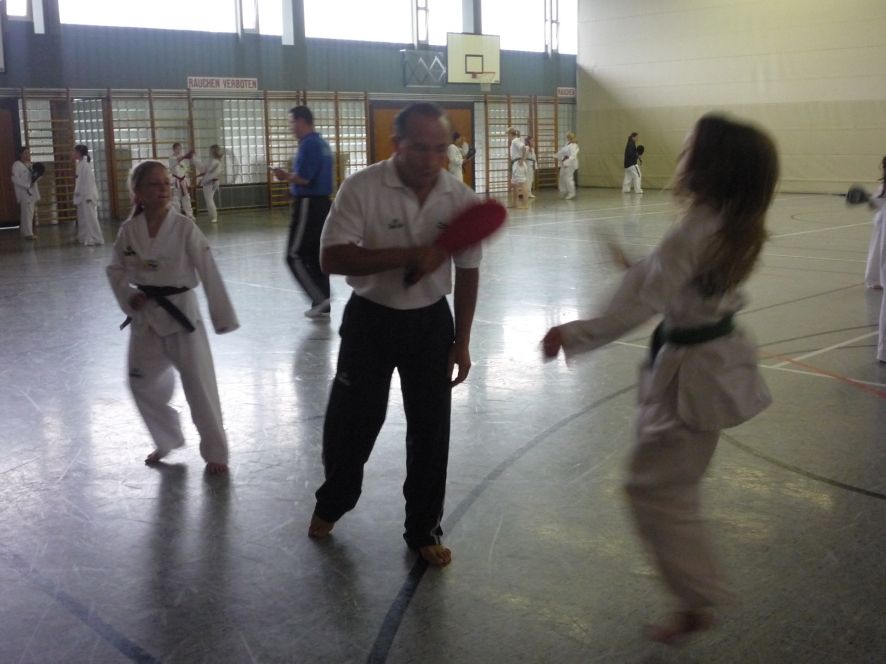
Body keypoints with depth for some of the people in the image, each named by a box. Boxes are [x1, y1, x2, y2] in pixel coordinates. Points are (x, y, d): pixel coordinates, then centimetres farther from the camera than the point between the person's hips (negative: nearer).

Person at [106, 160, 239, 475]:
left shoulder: (184, 228, -13)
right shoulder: (129, 230, -3)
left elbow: (209, 274, -13)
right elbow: (116, 270, 10)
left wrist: (224, 317, -14)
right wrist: (128, 296, -8)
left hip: (181, 313, -4)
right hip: (146, 318, 4)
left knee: (199, 386, -2)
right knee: (142, 384, 15)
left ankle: (215, 452, 16)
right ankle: (167, 440, 38)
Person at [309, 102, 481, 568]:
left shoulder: (461, 199, -8)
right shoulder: (361, 188, -18)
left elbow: (467, 274, 2)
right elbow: (331, 258, -23)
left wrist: (461, 342, 4)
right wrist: (408, 255, -31)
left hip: (430, 322, 2)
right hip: (370, 319, -2)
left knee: (430, 430, 7)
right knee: (350, 422, 11)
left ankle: (424, 530, 26)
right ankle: (332, 503, 40)